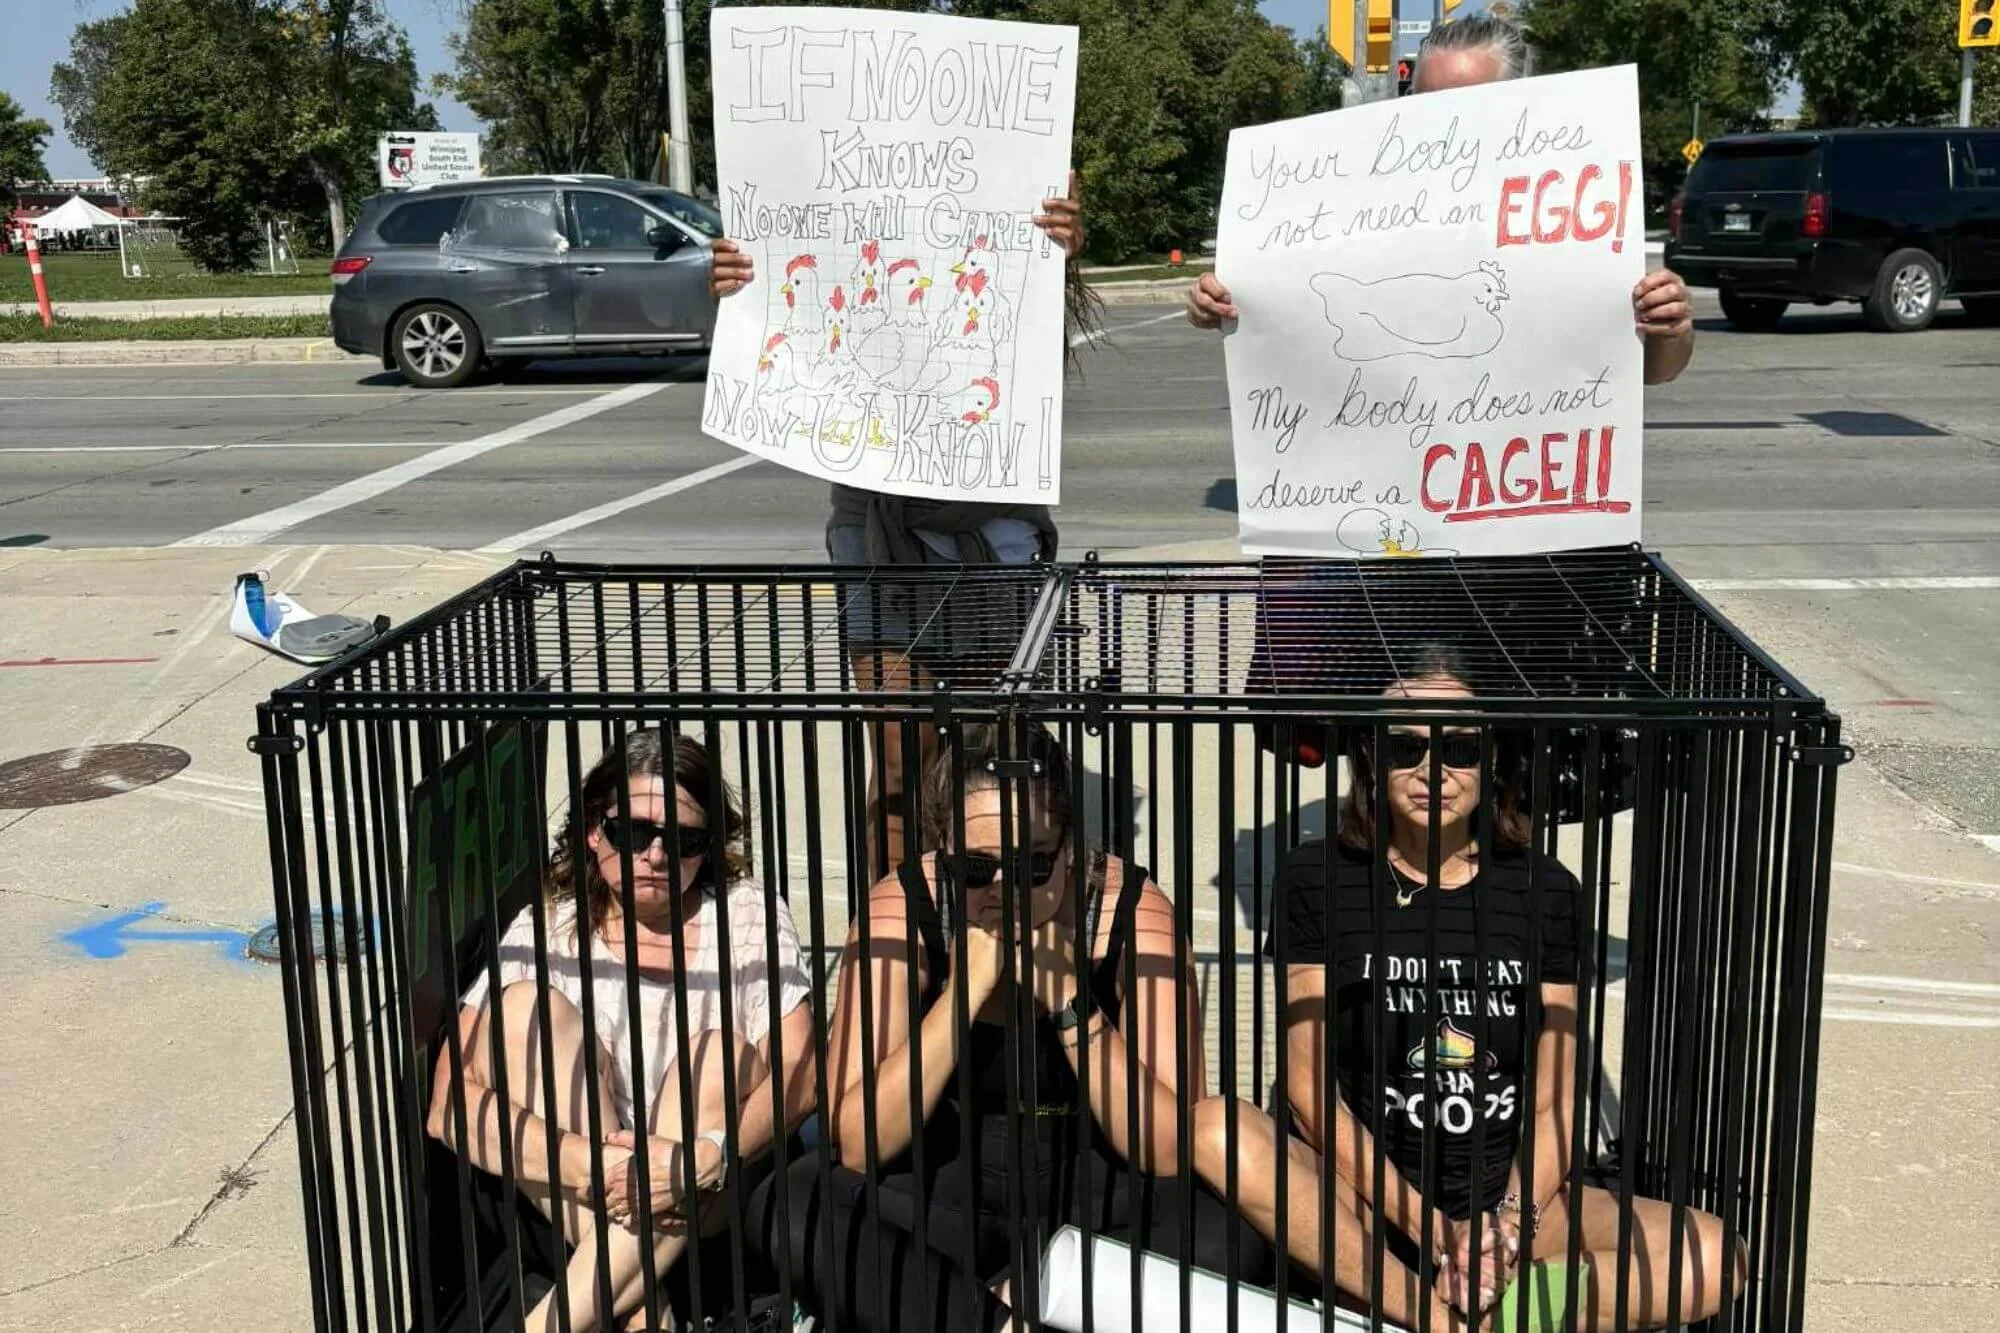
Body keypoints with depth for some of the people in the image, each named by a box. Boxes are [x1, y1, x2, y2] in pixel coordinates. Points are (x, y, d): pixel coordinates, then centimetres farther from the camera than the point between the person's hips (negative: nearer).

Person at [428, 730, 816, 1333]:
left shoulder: (746, 915, -1)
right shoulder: (547, 930, -2)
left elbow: (800, 1074, -13)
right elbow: (450, 1102, -13)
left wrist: (709, 1154, -32)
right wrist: (595, 1164, -28)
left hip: (710, 1205, -1)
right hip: (575, 1203, 1)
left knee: (722, 1050, -28)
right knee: (528, 1004, -18)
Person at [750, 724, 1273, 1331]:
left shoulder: (1132, 912, -17)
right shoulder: (902, 910, -16)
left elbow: (1174, 1154, -20)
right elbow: (855, 1146, -21)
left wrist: (1067, 998, -29)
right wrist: (966, 989, -29)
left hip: (1093, 1189, 0)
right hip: (945, 1184, 1)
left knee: (1227, 1235, -30)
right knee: (789, 1208, -26)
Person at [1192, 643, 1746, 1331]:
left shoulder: (1545, 892, 4)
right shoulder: (1318, 879, -1)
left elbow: (1556, 1098, 2)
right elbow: (1308, 1079, -7)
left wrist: (1512, 1221, -17)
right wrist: (1433, 1231, -15)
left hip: (1506, 1197, 2)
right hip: (1359, 1199, -2)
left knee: (1715, 1259, -20)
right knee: (1221, 1135, -32)